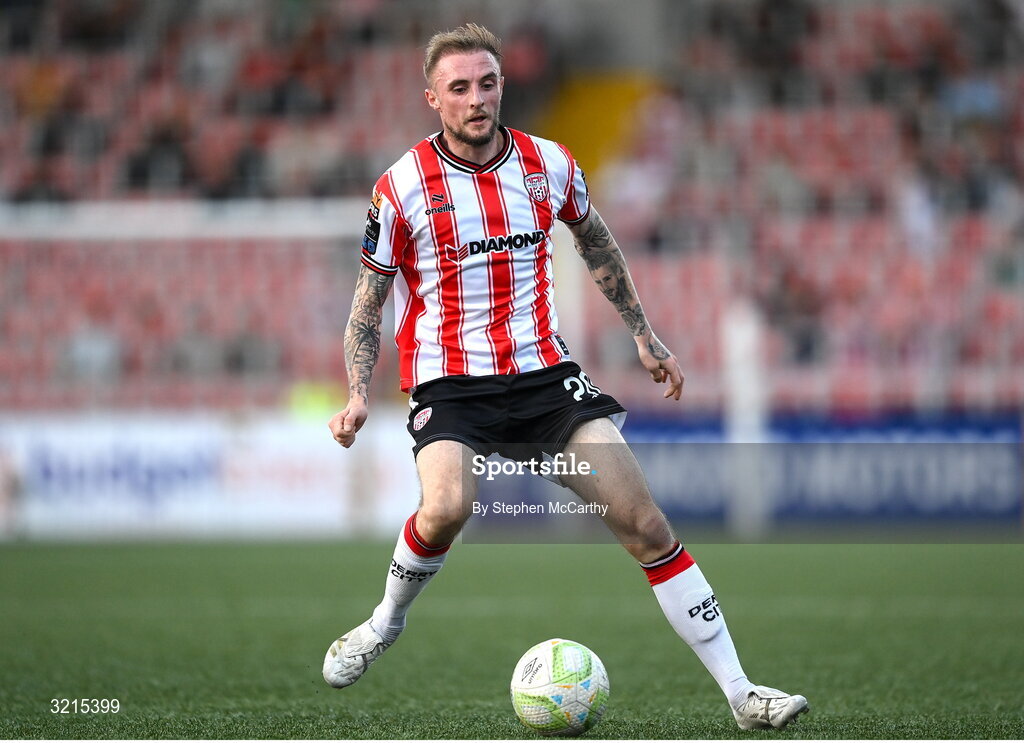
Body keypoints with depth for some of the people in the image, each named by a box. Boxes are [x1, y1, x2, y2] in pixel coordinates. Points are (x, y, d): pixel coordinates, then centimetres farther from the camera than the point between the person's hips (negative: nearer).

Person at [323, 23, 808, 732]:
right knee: (449, 505, -34)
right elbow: (367, 306, 2)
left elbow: (595, 240, 24)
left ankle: (740, 692, -4)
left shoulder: (549, 164, 4)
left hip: (544, 372, 3)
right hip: (450, 382, -3)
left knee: (645, 522, -8)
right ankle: (385, 623, -2)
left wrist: (644, 334, 27)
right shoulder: (402, 188, -5)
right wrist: (358, 396, -12)